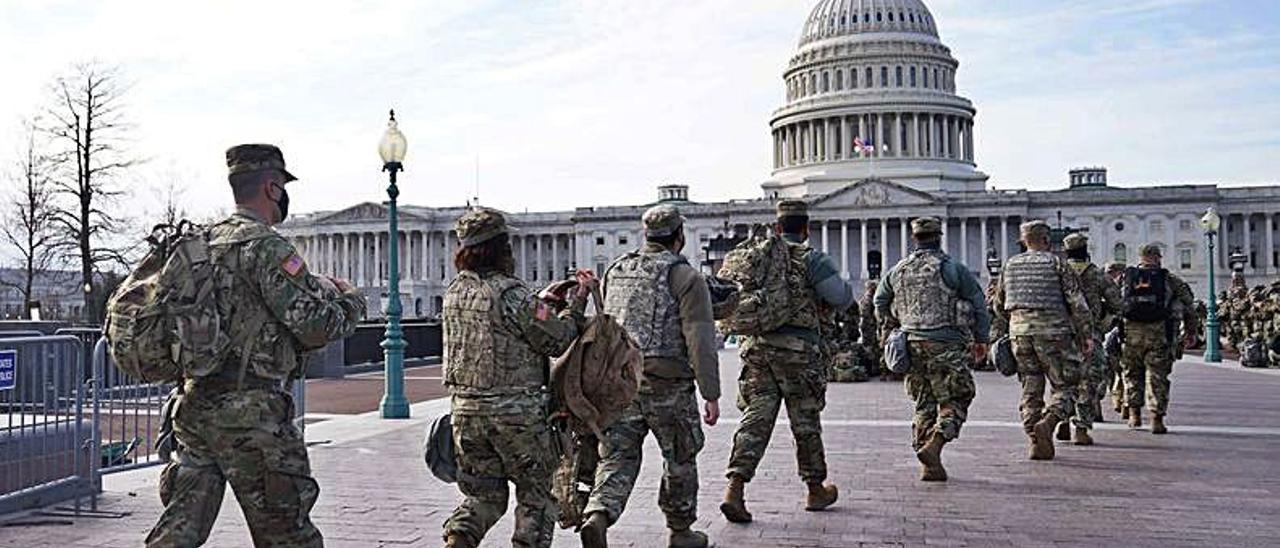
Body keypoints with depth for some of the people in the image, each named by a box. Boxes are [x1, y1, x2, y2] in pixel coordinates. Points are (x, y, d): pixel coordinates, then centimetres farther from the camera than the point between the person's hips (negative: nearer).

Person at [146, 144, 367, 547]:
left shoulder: (205, 242, 14)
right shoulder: (266, 246, -12)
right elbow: (315, 327, -16)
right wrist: (351, 301, 5)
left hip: (193, 404, 8)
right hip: (250, 414, -8)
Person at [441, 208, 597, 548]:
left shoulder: (454, 291, 5)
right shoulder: (512, 294, -16)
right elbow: (558, 341, -8)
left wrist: (546, 300, 18)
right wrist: (580, 297, 1)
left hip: (465, 408, 6)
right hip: (517, 410, -6)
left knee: (483, 494, 18)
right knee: (536, 493, 12)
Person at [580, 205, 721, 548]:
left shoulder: (616, 271, 11)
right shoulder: (686, 278, -7)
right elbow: (701, 341, -13)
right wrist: (711, 395, -11)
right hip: (667, 385, -4)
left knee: (617, 457, 5)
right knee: (680, 459, 14)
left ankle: (598, 514, -19)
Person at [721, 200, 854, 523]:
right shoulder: (811, 259, -4)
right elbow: (843, 298, -8)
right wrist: (820, 299, 14)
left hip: (757, 346, 4)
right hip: (796, 350, -4)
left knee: (756, 418, 3)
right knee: (806, 422, 10)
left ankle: (735, 489, -10)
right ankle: (816, 490, 25)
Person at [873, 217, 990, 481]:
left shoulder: (898, 270, 8)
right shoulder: (952, 268, -5)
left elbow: (880, 305, 17)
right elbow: (979, 304, -1)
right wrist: (980, 339, 11)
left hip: (913, 347, 5)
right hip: (945, 346, -5)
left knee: (924, 405, 13)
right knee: (954, 403, 3)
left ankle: (930, 466, 11)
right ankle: (933, 445, -18)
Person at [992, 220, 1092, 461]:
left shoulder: (1010, 265, 11)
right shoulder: (1057, 263, -1)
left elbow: (999, 305, 17)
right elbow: (1076, 301, -6)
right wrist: (1086, 334, -4)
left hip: (1019, 332, 4)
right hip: (1052, 330, -4)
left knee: (1030, 389, 10)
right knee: (1064, 386, 4)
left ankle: (1036, 442, 6)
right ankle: (1048, 422, -20)